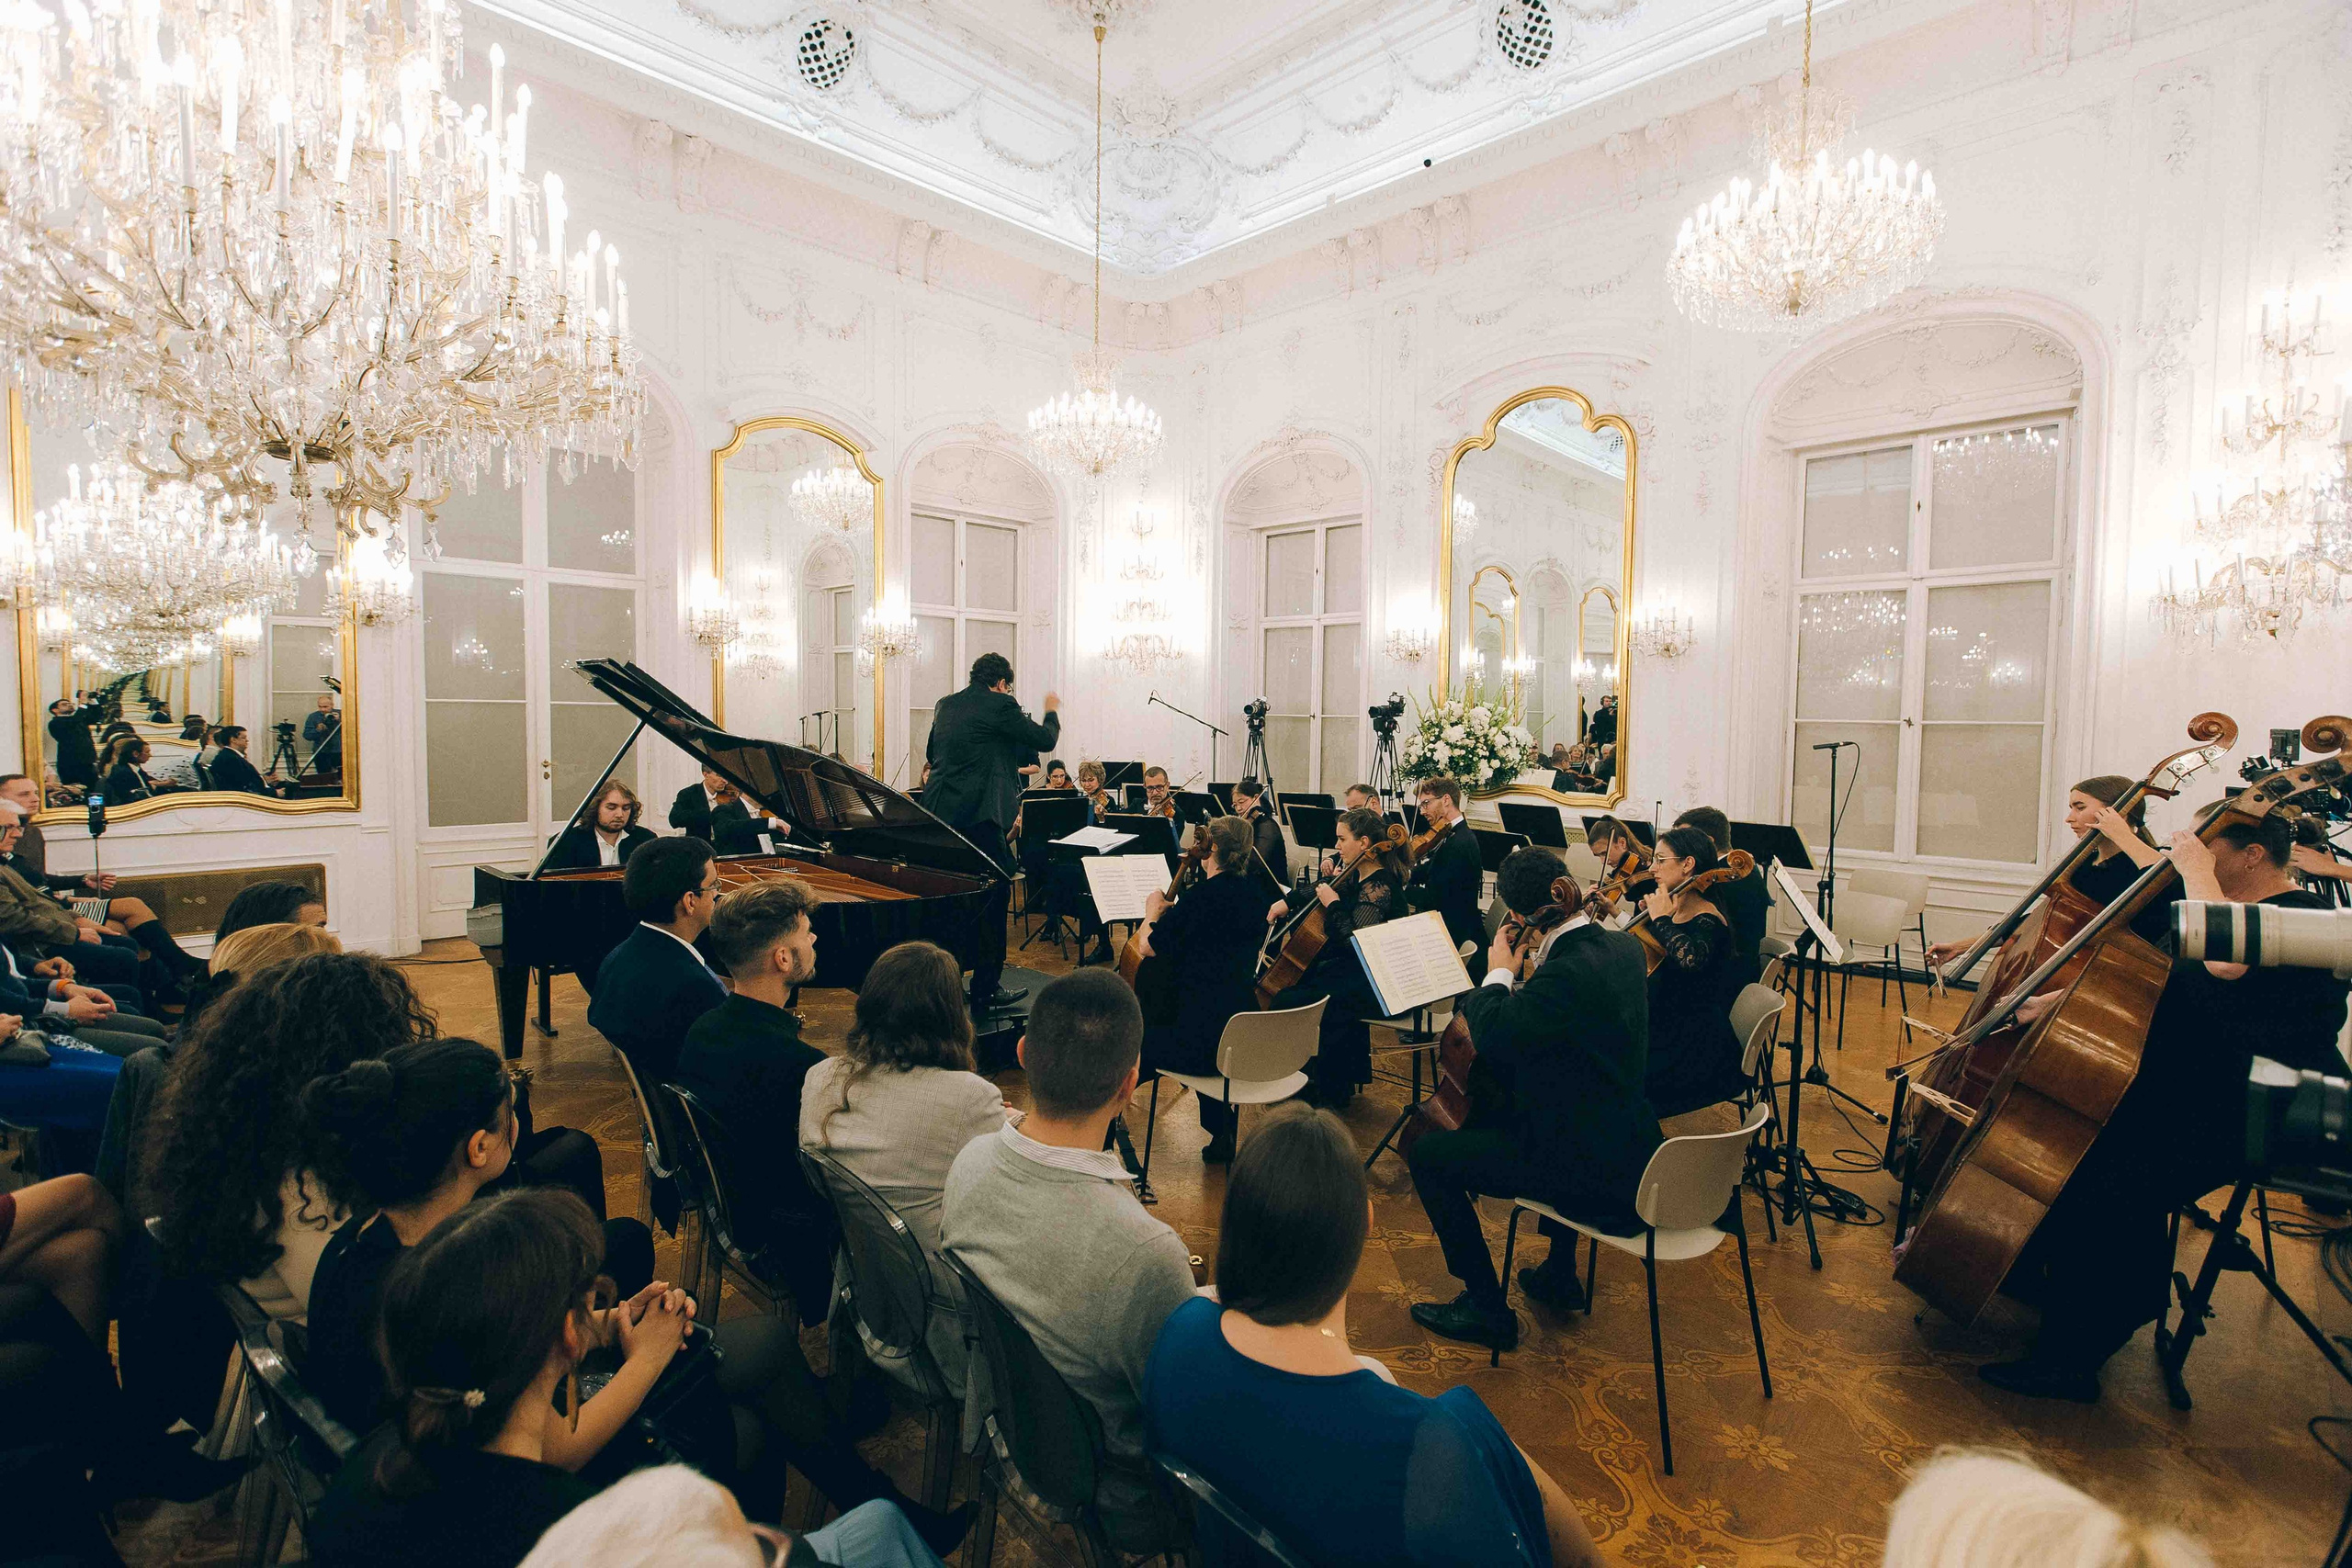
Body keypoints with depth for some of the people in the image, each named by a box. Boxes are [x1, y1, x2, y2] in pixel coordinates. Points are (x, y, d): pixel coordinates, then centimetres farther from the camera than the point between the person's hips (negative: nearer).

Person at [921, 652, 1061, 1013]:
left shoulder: (946, 705, 13)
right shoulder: (999, 705, -9)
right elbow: (1044, 740, -3)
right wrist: (1051, 711, 16)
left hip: (937, 813, 8)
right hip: (977, 817, -8)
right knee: (995, 896, 2)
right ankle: (985, 990, 6)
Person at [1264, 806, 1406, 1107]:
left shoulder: (1377, 889, -22)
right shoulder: (1358, 878, 7)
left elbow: (1356, 942, -30)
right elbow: (1319, 890, 23)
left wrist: (1333, 905, -23)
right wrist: (1288, 900, 10)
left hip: (1370, 984, -10)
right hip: (1353, 971, 10)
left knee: (1285, 1003, -16)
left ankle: (1328, 1092, 2)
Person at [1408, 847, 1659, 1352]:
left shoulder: (1569, 972, -28)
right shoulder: (1622, 945, 1)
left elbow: (1495, 1036, -33)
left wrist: (1500, 973, -18)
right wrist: (1527, 975, 7)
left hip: (1594, 1174, -9)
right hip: (1627, 1144, 10)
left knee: (1429, 1154, -3)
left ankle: (1488, 1309, 9)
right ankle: (1559, 1274, 40)